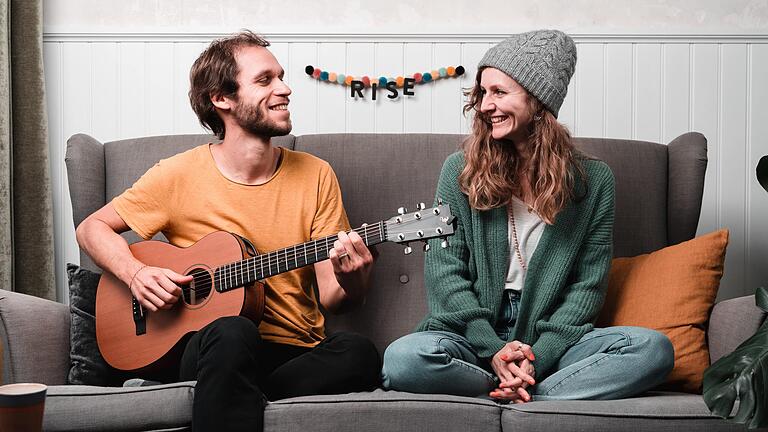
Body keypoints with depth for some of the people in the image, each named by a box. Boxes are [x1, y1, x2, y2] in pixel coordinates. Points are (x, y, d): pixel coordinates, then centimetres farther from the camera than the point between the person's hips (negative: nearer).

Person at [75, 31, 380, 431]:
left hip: (298, 353, 4)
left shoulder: (316, 176, 5)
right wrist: (136, 273, -8)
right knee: (231, 332, -38)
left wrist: (350, 283, -20)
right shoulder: (179, 175, 0)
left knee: (359, 352, -31)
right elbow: (92, 228, 12)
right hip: (207, 349, -3)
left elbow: (330, 298, 4)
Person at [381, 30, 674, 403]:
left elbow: (588, 284, 0)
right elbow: (444, 270, -3)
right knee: (403, 358, -33)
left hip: (551, 337, 1)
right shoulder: (460, 169, 3)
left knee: (653, 348, -25)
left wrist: (540, 354, -15)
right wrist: (493, 350, -15)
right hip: (473, 335, 0)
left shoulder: (593, 180, 3)